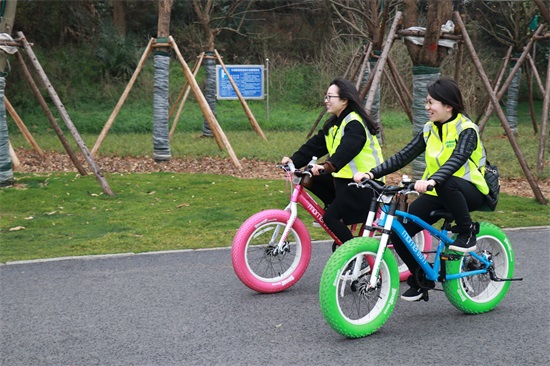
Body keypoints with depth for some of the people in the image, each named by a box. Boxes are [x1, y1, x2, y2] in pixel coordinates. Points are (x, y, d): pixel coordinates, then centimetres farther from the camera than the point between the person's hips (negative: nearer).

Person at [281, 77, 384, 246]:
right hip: (344, 177, 9)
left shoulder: (355, 124, -19)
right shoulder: (334, 124, 12)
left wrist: (327, 167, -51)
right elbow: (315, 145, 3)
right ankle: (336, 206, 10)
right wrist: (294, 160, -11)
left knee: (331, 217, -16)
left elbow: (345, 150, -36)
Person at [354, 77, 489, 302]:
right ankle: (421, 278, 12)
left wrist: (432, 181, -51)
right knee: (399, 232, -11)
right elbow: (404, 156, 0)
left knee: (446, 183, -42)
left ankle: (467, 233, -18)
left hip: (469, 192, -6)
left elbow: (457, 160, -33)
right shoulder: (430, 130, 6)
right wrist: (372, 173, -13)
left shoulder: (466, 130, -14)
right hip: (437, 194, 6)